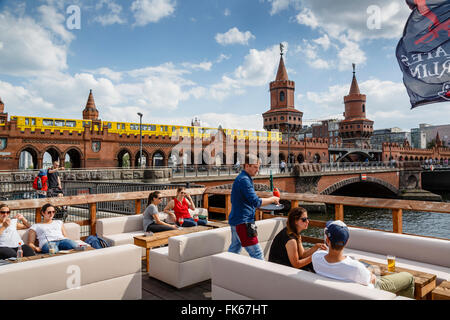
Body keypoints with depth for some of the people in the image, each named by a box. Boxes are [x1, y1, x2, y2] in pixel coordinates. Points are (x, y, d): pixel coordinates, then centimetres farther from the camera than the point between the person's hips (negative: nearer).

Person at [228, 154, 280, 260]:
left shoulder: (240, 178, 16)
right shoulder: (244, 180, -16)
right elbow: (256, 202, -21)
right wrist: (272, 199, -8)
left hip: (235, 220, 10)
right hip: (243, 222, -10)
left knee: (234, 249, 17)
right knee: (256, 253, -8)